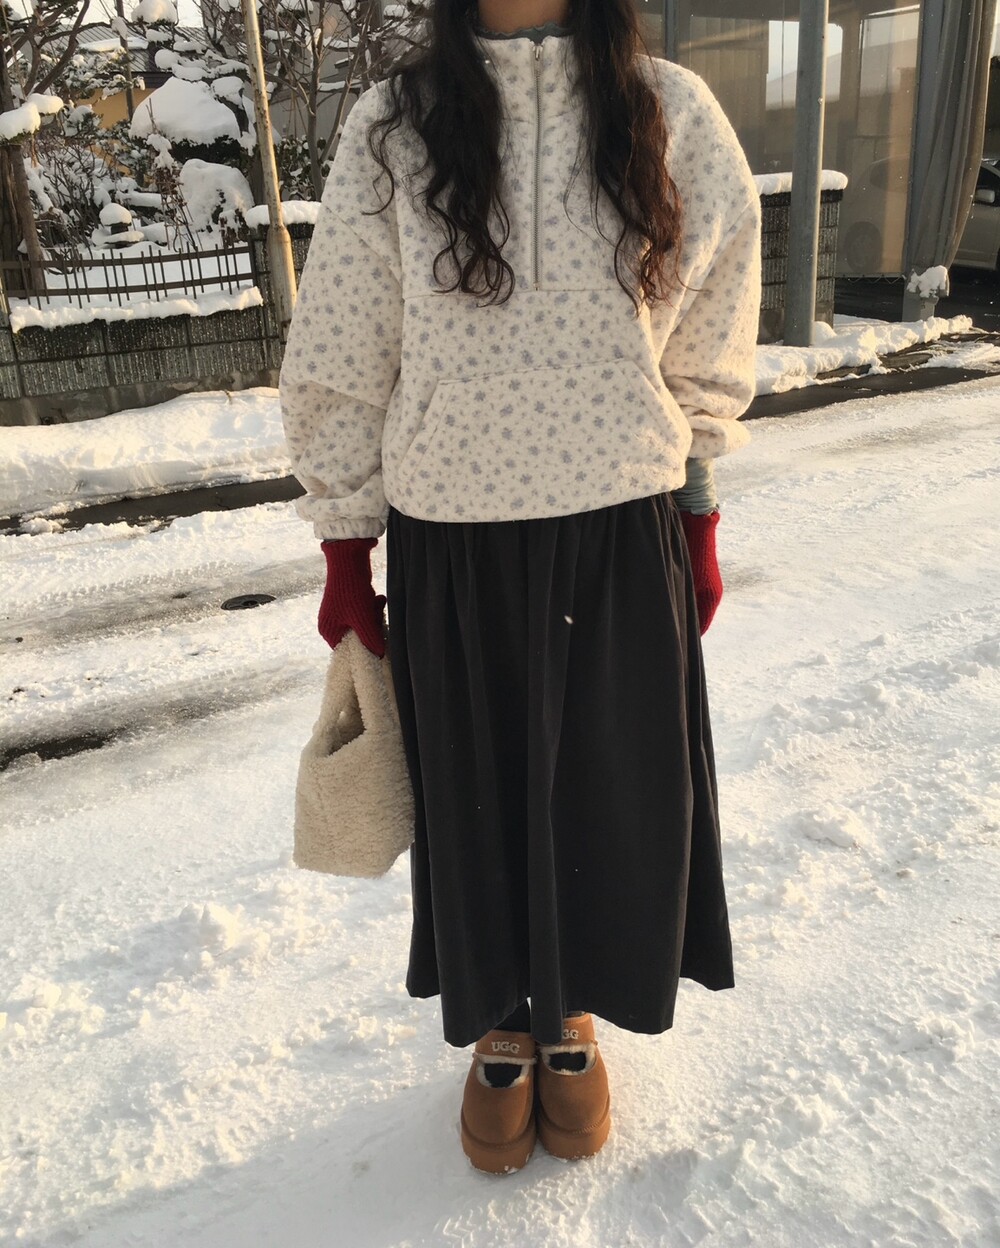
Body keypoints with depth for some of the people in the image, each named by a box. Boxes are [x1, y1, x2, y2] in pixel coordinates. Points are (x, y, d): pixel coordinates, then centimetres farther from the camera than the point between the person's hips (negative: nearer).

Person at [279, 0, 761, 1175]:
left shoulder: (671, 112, 0)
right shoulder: (392, 127, -3)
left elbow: (706, 350, 6)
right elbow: (337, 364, 0)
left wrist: (699, 527, 7)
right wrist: (343, 557, 1)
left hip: (622, 542, 1)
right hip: (451, 550, -1)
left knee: (614, 796, 14)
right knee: (477, 799, 14)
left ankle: (575, 1021, 43)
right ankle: (502, 1032, 42)